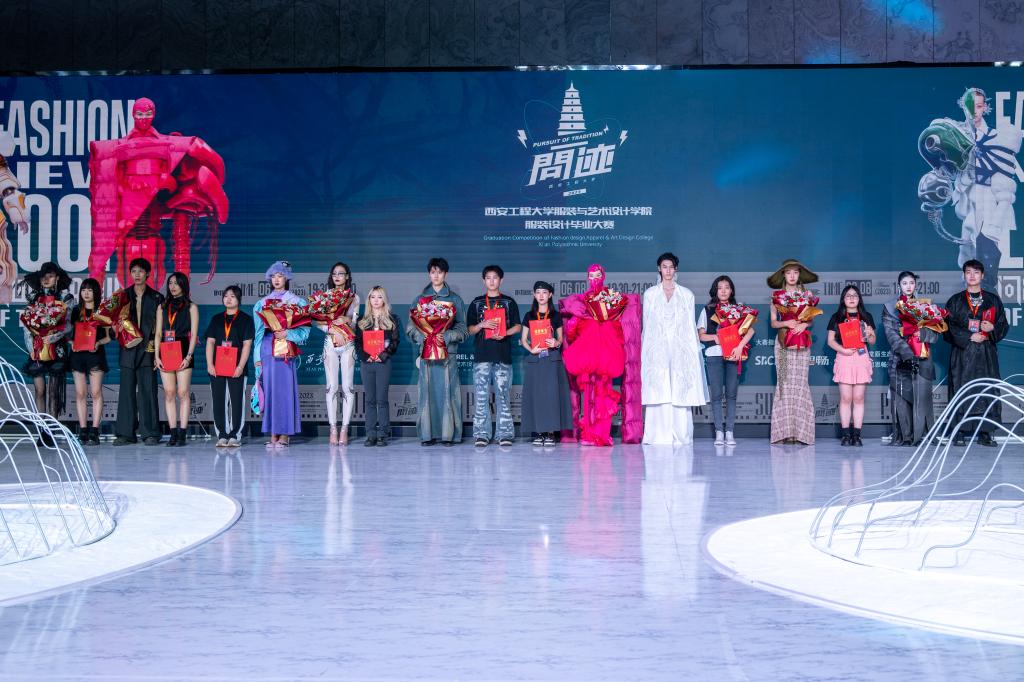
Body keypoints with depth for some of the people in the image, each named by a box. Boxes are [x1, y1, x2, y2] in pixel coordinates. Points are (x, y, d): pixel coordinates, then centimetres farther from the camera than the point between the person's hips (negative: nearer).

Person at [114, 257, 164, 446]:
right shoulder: (123, 296, 12)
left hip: (147, 348, -2)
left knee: (148, 390, -4)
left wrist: (154, 343, -3)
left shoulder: (156, 298, 7)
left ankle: (150, 433, -2)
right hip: (128, 349, 2)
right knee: (127, 390, 2)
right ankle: (126, 433, 5)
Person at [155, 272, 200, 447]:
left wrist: (188, 356, -11)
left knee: (183, 393, -7)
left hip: (183, 353, -3)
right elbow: (158, 333, 13)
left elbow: (194, 334, 0)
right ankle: (173, 433, 1)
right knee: (169, 393, -1)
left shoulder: (191, 307, 7)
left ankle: (182, 434, -7)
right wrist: (157, 355, 2)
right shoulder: (162, 307, 17)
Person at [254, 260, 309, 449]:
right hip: (267, 349, 3)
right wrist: (257, 357, 7)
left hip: (287, 350, -3)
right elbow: (258, 332, 14)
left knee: (286, 388, -6)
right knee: (270, 389, 0)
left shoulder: (297, 301, 7)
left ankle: (285, 434, -3)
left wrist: (287, 334, -15)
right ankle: (273, 434, 3)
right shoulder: (262, 303, 17)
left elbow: (304, 330, 2)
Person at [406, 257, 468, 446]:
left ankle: (449, 434, -3)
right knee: (427, 392, -3)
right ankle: (428, 434, -1)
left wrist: (446, 336, -11)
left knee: (447, 392, -5)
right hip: (426, 351, 1)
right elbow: (410, 327, 10)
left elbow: (462, 329, 5)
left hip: (448, 352, -1)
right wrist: (422, 335, -9)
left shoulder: (455, 300, 9)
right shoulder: (420, 299, 14)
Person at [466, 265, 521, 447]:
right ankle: (481, 434, -1)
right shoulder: (476, 303, 13)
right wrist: (482, 325, -8)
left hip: (503, 355, 0)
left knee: (503, 394, -2)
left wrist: (505, 333, -9)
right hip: (482, 354, 1)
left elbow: (517, 326, 9)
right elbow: (470, 329, 11)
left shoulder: (509, 302, 12)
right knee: (481, 395, -4)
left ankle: (505, 434, 1)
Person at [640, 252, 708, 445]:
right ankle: (659, 435, -4)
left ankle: (680, 436, -1)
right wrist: (646, 351, 4)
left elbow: (691, 325, 10)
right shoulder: (650, 294, 10)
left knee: (680, 392, -5)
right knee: (658, 392, -7)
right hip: (657, 350, 0)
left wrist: (693, 350, 4)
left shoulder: (686, 294, 11)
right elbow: (647, 324, 10)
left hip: (680, 349, 0)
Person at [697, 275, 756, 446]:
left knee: (731, 394, -2)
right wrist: (715, 337, -10)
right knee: (716, 394, -5)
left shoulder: (739, 309, 12)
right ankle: (719, 432, -3)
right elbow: (701, 335, 8)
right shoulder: (707, 310, 13)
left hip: (734, 355, 0)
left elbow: (750, 330, 1)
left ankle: (730, 432, -1)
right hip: (714, 355, 0)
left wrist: (740, 346, -13)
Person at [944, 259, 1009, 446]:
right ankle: (960, 433, -6)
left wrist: (992, 328, -10)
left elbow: (1003, 326, 11)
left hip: (986, 353, 1)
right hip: (962, 353, -1)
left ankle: (985, 433, 0)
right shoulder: (955, 301, 9)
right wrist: (969, 337, -9)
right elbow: (949, 327, 1)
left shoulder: (993, 300, 13)